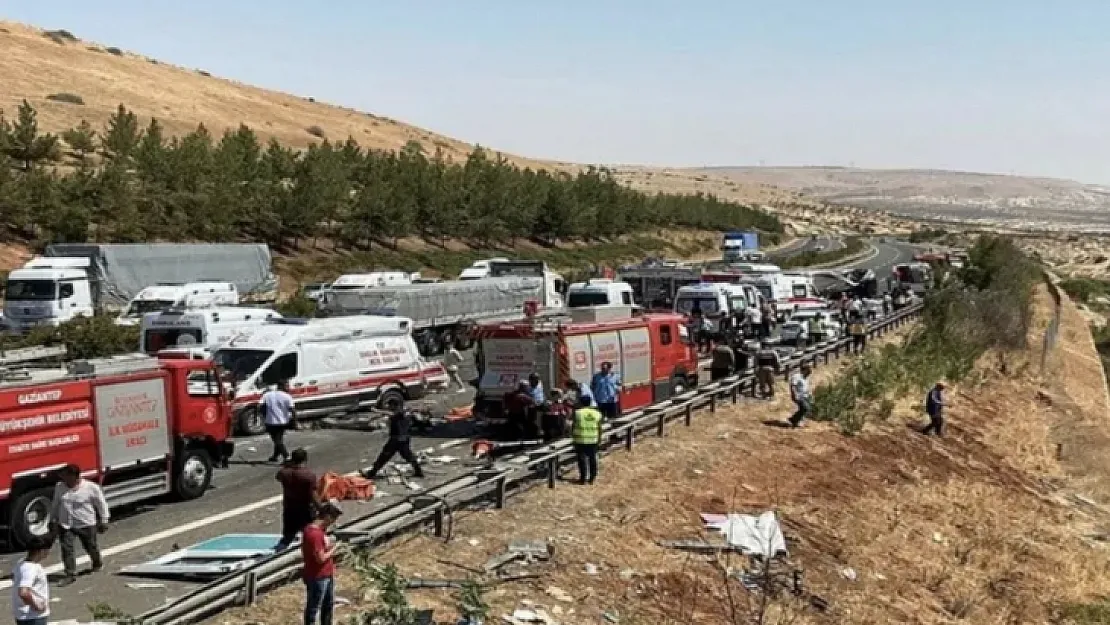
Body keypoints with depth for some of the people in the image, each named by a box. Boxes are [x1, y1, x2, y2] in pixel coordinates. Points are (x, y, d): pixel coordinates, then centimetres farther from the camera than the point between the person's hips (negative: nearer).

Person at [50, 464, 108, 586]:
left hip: (86, 524, -3)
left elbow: (101, 504, -4)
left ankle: (98, 563, 42)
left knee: (90, 547, 13)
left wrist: (103, 521, 0)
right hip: (65, 525, 3)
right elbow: (55, 505, 11)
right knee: (66, 548, -7)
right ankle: (71, 574, 1)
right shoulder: (59, 487, -1)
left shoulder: (91, 487, -14)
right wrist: (54, 521, 12)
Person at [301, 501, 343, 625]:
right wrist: (333, 549, -12)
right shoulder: (314, 534, -27)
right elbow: (321, 558, -26)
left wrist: (329, 543, 4)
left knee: (329, 604, 23)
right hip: (317, 577, -10)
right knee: (313, 607, 5)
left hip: (326, 575, 10)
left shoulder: (319, 529, 5)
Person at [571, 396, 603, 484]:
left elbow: (573, 425, -3)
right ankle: (592, 478, 16)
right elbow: (599, 428, 6)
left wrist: (572, 434, 10)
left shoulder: (577, 413, -8)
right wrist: (599, 439, 16)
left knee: (582, 459, 3)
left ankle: (583, 478, 4)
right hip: (593, 440, 3)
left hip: (580, 440, -3)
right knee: (592, 459, 11)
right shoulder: (597, 413, 3)